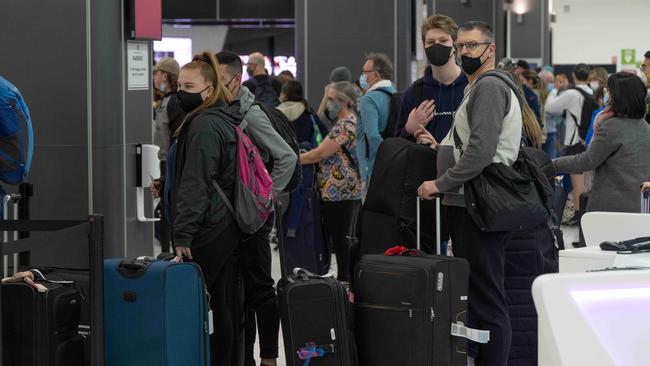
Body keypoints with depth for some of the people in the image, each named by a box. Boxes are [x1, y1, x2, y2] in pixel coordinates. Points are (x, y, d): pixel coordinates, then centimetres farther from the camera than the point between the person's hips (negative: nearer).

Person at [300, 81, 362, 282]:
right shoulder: (353, 122, 16)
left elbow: (320, 153, -17)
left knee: (341, 243, -6)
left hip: (339, 193, -10)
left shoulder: (345, 126, -15)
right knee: (347, 243, 12)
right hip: (352, 192, 10)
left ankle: (344, 280, -4)